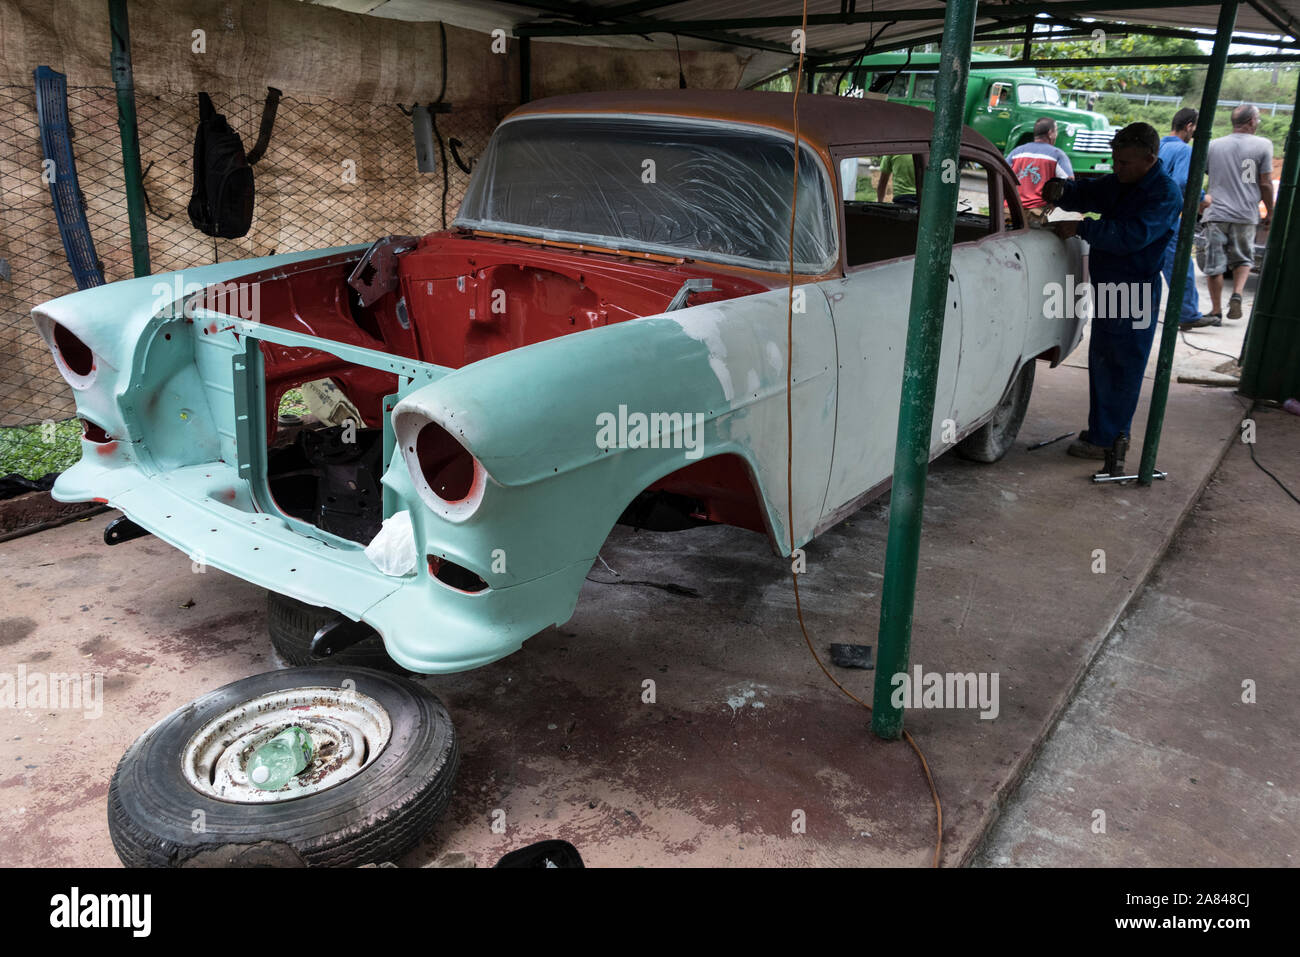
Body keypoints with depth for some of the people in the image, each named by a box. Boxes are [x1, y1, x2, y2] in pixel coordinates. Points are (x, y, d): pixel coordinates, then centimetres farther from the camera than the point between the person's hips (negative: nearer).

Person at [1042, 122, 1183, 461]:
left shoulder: (1165, 195, -15)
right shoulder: (1118, 183, 11)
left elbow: (1133, 236, -26)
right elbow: (1085, 194, 20)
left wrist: (1081, 228, -25)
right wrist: (1060, 190, -4)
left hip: (1134, 296, -9)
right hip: (1108, 287, 9)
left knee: (1119, 368, -3)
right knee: (1102, 362, 16)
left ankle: (1105, 440, 3)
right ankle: (1102, 431, 27)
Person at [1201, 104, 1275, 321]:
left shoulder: (1213, 145, 4)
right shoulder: (1263, 145, -1)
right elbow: (1265, 184, -1)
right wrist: (1270, 212, 10)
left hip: (1216, 213, 0)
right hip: (1246, 215, 0)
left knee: (1214, 265, 5)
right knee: (1243, 259, 17)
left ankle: (1216, 311, 8)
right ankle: (1237, 295, -5)